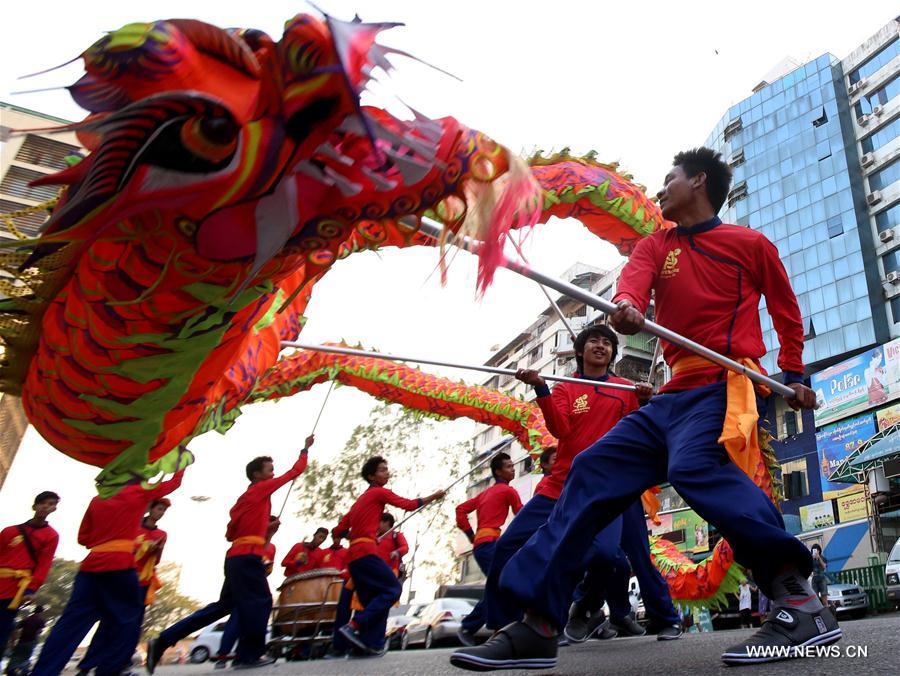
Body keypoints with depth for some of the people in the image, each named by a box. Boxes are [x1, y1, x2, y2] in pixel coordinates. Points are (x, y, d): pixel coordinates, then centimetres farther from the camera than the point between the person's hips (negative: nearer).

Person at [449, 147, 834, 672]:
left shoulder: (752, 244, 8)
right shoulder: (656, 245, 17)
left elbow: (787, 311, 19)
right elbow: (635, 276, -6)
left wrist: (795, 377, 13)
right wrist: (626, 304, -28)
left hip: (726, 382, -5)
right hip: (674, 395, 6)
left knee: (694, 464, -36)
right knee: (594, 471, -5)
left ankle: (800, 601, -30)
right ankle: (538, 626, -4)